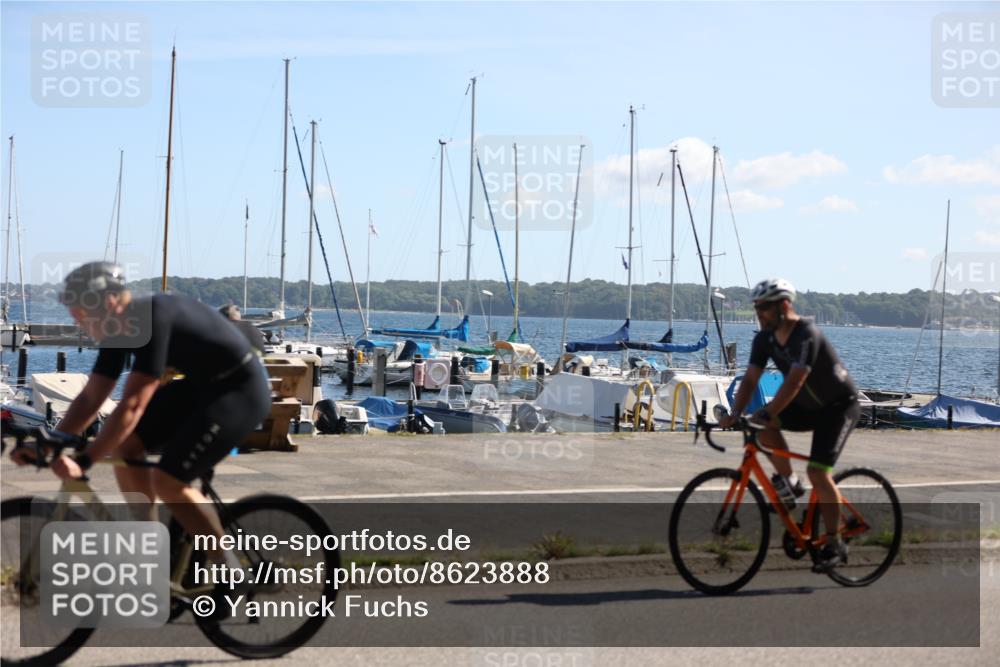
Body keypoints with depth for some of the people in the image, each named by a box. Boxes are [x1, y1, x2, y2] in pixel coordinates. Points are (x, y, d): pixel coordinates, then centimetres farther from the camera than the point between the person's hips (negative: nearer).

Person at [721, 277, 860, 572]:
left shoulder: (807, 335, -30)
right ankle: (789, 483, 1)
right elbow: (750, 379, -11)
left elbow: (793, 383, -38)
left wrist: (765, 414, -45)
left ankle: (834, 544, -5)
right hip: (807, 405, 7)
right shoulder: (765, 338, -7)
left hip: (839, 406, -7)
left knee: (818, 472, -18)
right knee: (765, 427, -19)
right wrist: (735, 414, -26)